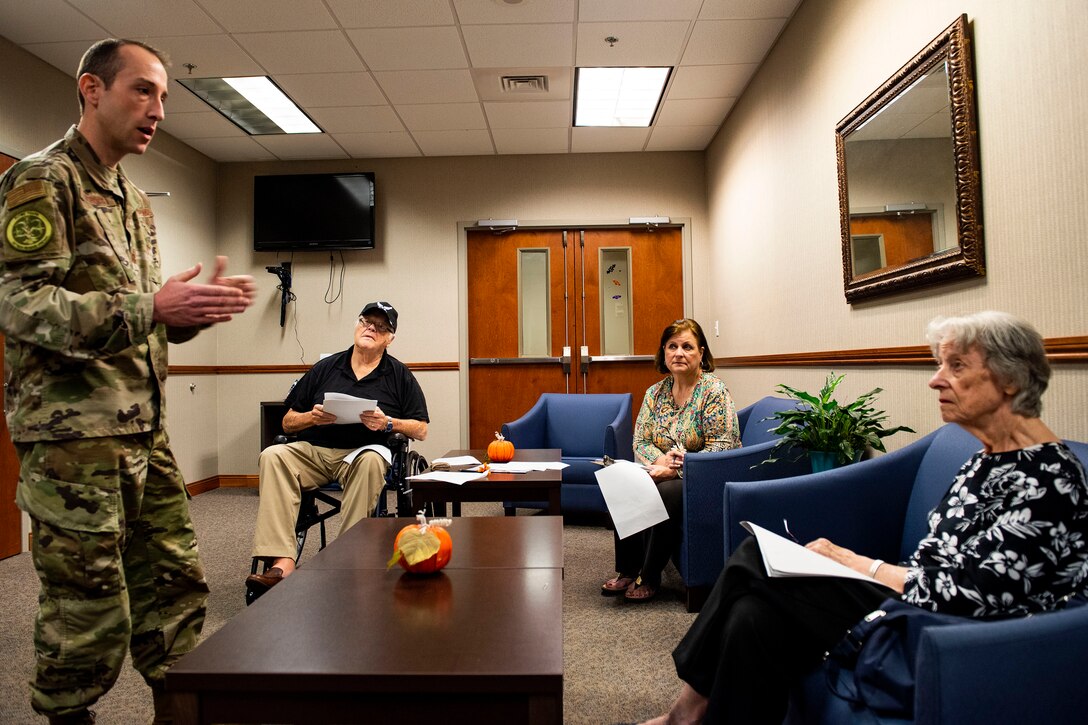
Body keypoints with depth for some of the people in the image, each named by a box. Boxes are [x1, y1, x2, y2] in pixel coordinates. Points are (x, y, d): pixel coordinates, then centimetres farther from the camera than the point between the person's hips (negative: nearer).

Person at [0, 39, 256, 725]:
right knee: (89, 613, 1)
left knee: (175, 587, 13)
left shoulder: (135, 201, 19)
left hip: (147, 433, 8)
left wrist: (196, 309, 2)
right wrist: (149, 308, -26)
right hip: (73, 433, -8)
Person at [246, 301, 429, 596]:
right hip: (313, 450, 3)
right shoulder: (325, 368, 14)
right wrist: (312, 417, -6)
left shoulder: (400, 375, 10)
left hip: (362, 452, -2)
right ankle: (282, 562, -32)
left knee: (371, 461, -36)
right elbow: (288, 423, 15)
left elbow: (420, 430, 5)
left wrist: (388, 423, -12)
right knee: (273, 456, -25)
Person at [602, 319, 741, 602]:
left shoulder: (714, 390, -10)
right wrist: (660, 460, -18)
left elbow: (722, 447, -17)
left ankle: (649, 577, -15)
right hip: (664, 474, 5)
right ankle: (627, 571, -10)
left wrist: (676, 469, -23)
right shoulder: (655, 392, 8)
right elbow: (640, 442, 5)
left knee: (666, 493, -33)